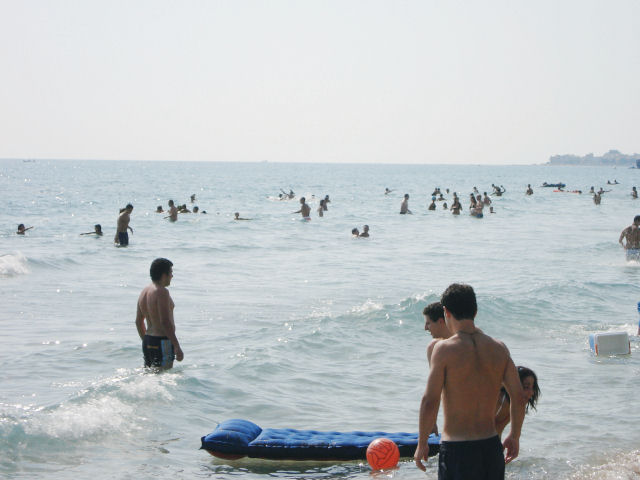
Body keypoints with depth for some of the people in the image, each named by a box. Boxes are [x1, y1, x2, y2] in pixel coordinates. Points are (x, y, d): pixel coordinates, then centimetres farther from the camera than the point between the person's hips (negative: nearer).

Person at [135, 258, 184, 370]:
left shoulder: (144, 292, 11)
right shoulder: (161, 292, -16)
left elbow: (138, 322, 18)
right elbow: (165, 322, -23)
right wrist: (177, 347, -20)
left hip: (148, 341, 9)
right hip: (162, 343, -9)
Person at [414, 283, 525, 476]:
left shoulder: (445, 349, -11)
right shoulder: (498, 348, 3)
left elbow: (430, 401, -15)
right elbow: (518, 397, 4)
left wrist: (422, 444, -3)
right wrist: (514, 436, 18)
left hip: (456, 449, -5)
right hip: (491, 446, 5)